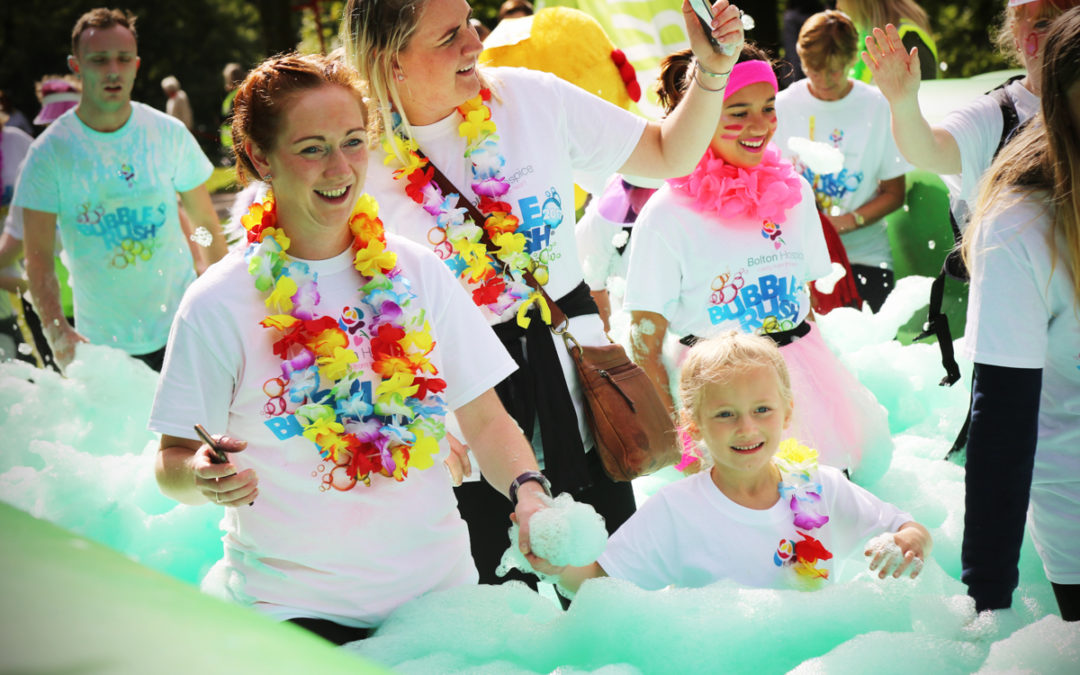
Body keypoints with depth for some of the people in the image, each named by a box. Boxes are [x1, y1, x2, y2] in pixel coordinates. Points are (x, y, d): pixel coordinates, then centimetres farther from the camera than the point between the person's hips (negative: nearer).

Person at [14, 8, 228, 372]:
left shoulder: (169, 134, -1)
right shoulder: (51, 151, -7)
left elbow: (207, 225, 7)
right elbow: (38, 255, -8)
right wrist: (56, 331, -22)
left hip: (181, 327, 1)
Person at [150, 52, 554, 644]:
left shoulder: (415, 272, 1)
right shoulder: (219, 304, -7)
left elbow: (485, 420, 2)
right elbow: (172, 461, -3)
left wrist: (527, 490, -17)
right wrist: (201, 478, -25)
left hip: (438, 588, 3)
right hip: (291, 606, -3)